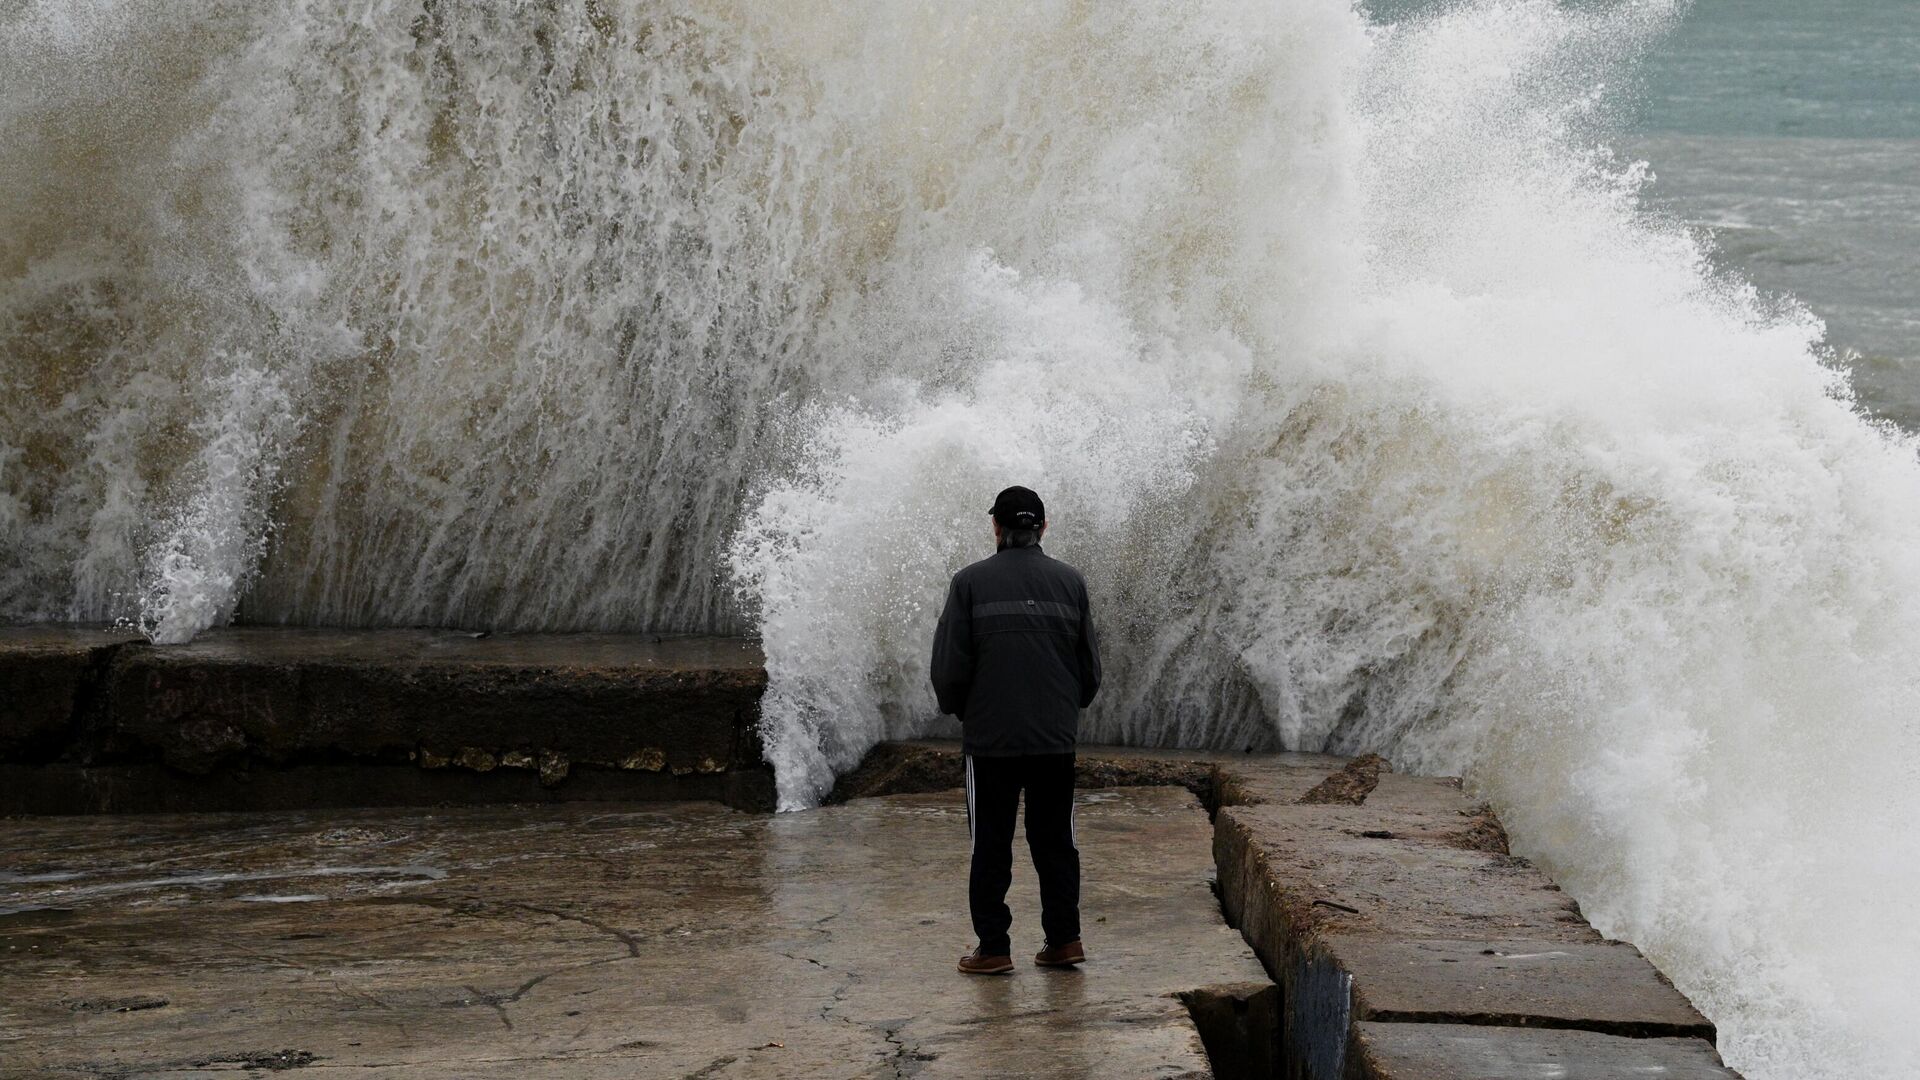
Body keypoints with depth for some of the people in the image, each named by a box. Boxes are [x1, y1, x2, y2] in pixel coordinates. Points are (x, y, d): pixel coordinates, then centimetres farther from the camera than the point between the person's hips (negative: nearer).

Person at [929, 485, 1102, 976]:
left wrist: (959, 711, 13)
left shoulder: (970, 582, -6)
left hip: (990, 736, -2)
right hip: (1056, 737, 2)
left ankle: (993, 948, 6)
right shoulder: (1069, 581, 2)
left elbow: (949, 664, -5)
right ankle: (1064, 940, 12)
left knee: (990, 846, 5)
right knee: (1055, 840, 12)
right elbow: (1090, 663, 6)